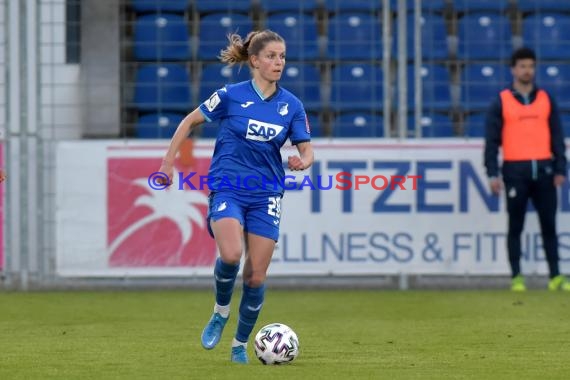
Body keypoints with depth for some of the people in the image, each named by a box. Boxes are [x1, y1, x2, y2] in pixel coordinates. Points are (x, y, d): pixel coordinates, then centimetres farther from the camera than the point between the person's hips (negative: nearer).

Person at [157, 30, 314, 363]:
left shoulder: (291, 105, 2)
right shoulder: (231, 96, -5)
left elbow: (307, 150, 6)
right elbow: (189, 122, 6)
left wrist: (303, 161, -18)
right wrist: (168, 162, 3)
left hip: (266, 195, 3)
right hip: (227, 188, -3)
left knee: (256, 275, -1)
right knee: (231, 254, -28)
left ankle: (241, 345, 18)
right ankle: (221, 312, 1)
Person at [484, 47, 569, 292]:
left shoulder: (546, 100, 11)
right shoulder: (502, 102, 3)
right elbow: (492, 140, 1)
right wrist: (493, 174, -8)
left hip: (544, 170, 2)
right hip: (515, 171, -2)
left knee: (549, 225, 3)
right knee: (516, 226, 1)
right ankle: (516, 277, 5)